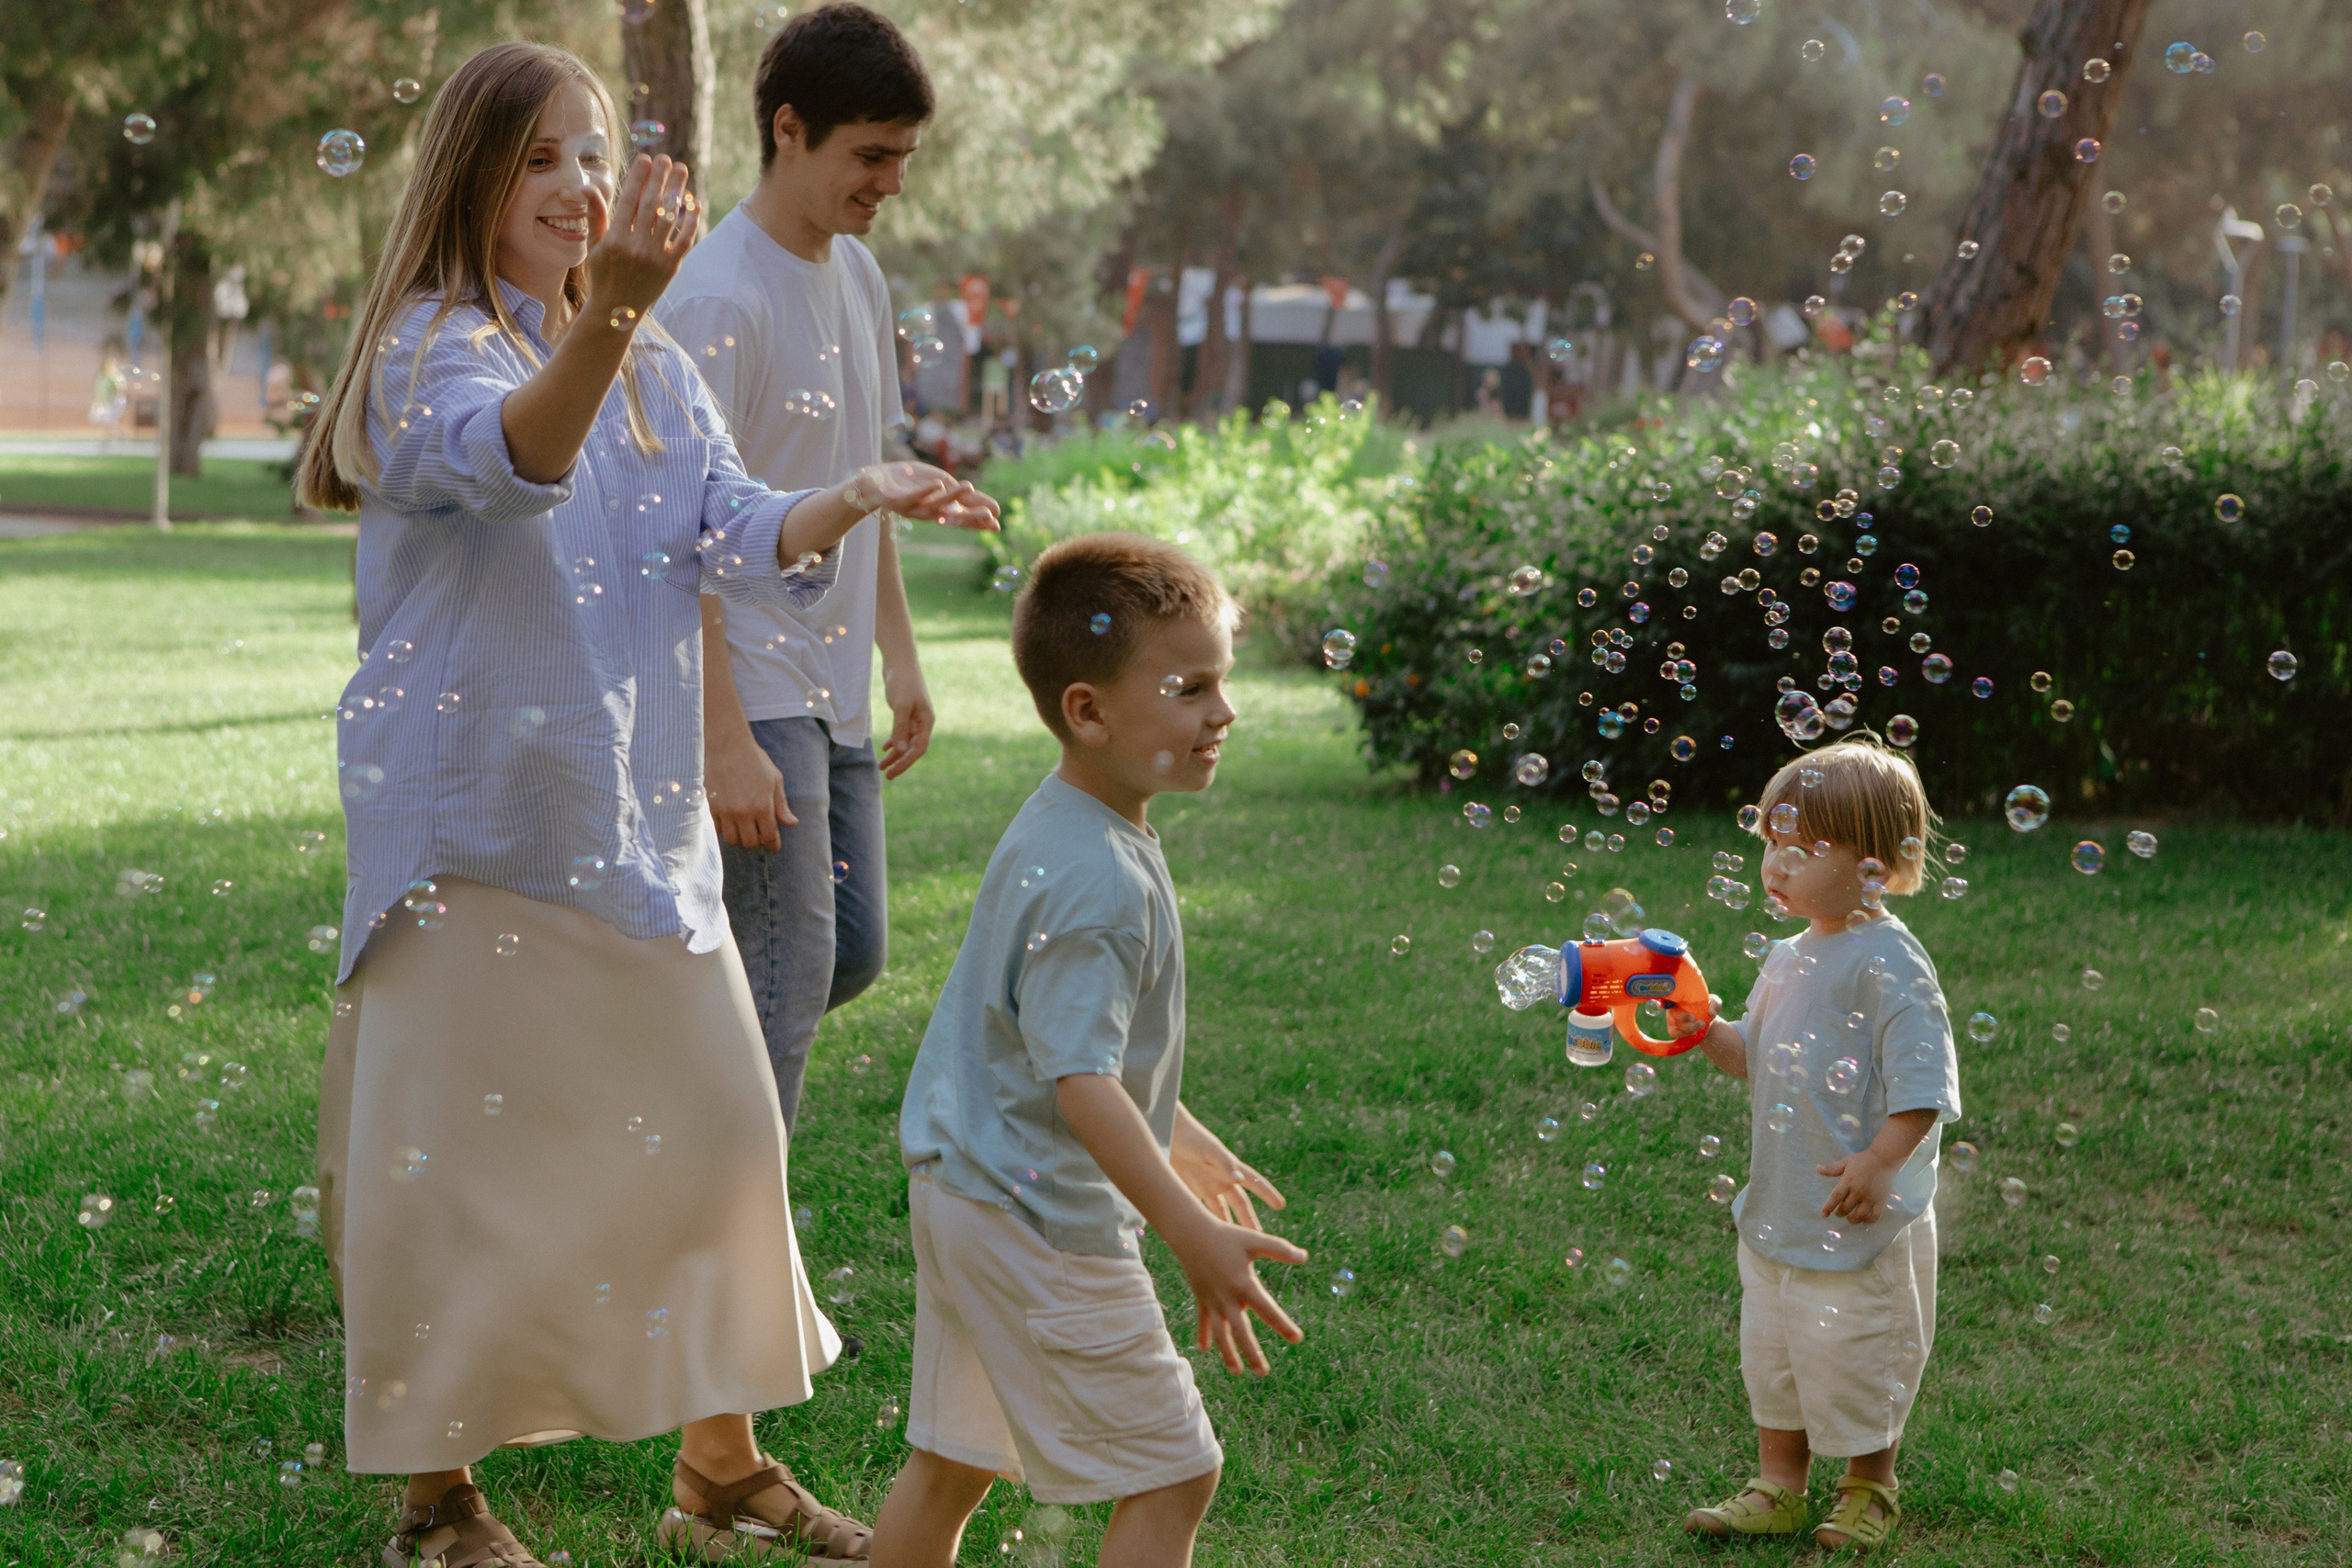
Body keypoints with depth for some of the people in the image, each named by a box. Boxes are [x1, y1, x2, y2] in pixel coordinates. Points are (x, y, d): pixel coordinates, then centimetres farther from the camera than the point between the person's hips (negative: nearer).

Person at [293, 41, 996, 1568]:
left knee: (710, 1128, 9)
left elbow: (740, 533, 0)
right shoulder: (432, 351, -11)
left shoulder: (652, 370, 11)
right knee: (459, 1156, -3)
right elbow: (510, 456, -34)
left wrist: (852, 500, -21)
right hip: (473, 823, -7)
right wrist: (606, 315, -53)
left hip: (636, 817, 7)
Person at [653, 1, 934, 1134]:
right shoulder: (722, 300, -18)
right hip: (752, 695, -9)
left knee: (852, 953, 14)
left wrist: (899, 655, 18)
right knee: (789, 979, -7)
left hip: (836, 697, 9)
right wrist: (724, 744, -23)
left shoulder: (856, 273, 10)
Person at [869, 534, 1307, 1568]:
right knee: (1172, 1476, 0)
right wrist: (1196, 1236, -35)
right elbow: (1079, 1082, -31)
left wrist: (1188, 1147, 30)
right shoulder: (1101, 881, -25)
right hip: (1044, 1224, -10)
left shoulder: (1053, 830, 8)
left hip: (960, 1191, 10)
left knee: (951, 1461, 20)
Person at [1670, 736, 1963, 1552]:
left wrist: (1881, 1162, -28)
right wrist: (1705, 1031, 3)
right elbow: (1758, 1058, 20)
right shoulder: (1789, 958, 11)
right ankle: (1777, 1490, 29)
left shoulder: (1887, 963, -16)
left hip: (1861, 1218, -9)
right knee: (1772, 1356, 16)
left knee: (1855, 1360, 2)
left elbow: (1922, 1080, -21)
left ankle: (1868, 1494, 20)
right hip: (1778, 1207, 9)